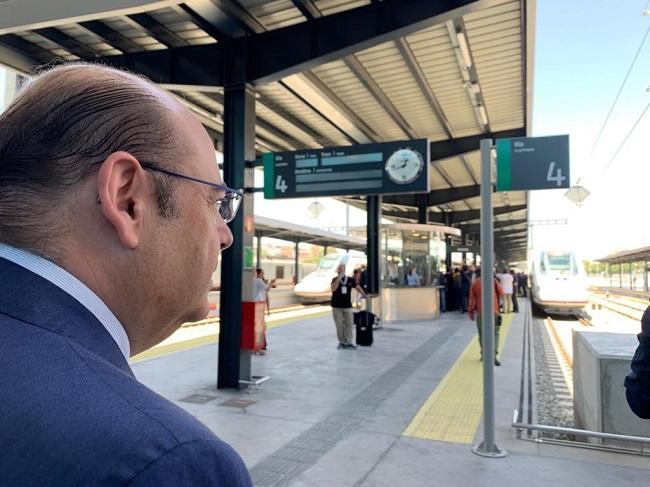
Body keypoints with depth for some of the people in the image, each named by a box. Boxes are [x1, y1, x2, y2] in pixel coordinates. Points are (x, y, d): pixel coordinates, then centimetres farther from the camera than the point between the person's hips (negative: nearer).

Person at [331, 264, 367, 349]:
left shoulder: (350, 280, 3)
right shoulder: (335, 280, -1)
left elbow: (357, 287, 11)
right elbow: (333, 289, -18)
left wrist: (365, 295, 3)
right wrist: (338, 278, -22)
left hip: (347, 306, 1)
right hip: (337, 307, -1)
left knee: (349, 324, -1)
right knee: (339, 325, 2)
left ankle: (348, 342, 4)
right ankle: (341, 342, 12)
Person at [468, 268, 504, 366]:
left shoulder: (474, 283, 2)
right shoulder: (493, 280, 2)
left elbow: (472, 299, 1)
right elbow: (501, 292, -2)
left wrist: (471, 312, 9)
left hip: (480, 311, 0)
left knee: (482, 333, 12)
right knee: (495, 333, 4)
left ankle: (484, 354, 15)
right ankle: (494, 355, -9)